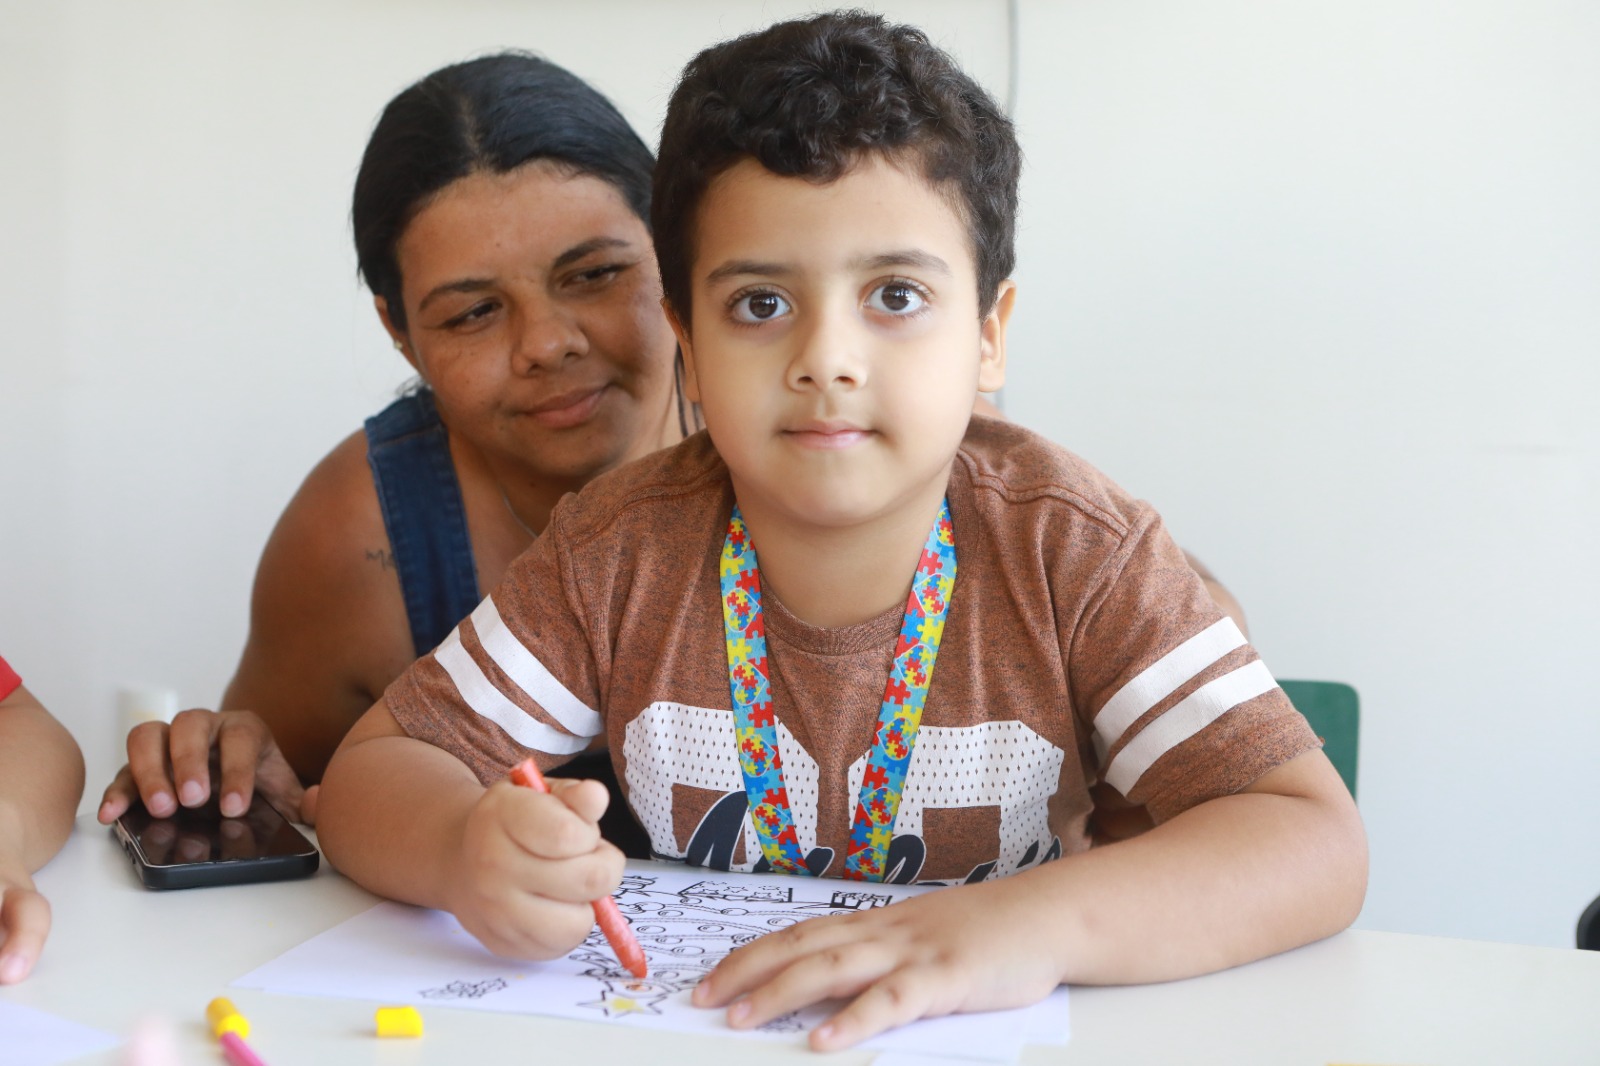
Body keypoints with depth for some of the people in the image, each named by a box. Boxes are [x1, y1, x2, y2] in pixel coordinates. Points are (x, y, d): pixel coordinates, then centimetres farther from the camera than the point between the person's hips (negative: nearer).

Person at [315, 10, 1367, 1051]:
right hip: (689, 1024, 3)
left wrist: (1041, 921, -37)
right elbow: (376, 769, -5)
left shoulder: (1076, 552, -15)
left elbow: (1318, 845, -19)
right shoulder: (623, 549, -10)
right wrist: (466, 850, -29)